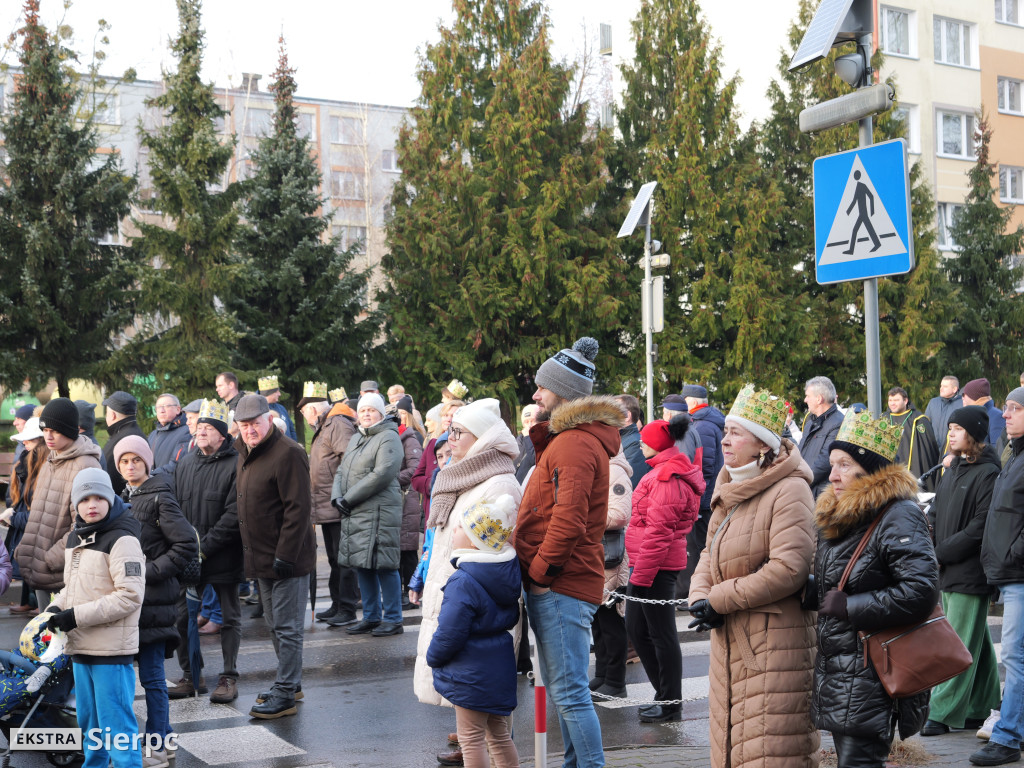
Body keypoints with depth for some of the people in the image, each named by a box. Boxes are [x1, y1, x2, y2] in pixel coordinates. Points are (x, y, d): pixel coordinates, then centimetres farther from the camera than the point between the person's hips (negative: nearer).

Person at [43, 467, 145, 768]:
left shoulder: (122, 540, -15)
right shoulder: (76, 539, 11)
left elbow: (130, 596, -20)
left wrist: (77, 616, -20)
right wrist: (55, 607, 0)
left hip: (112, 650, -8)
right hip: (81, 646, 8)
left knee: (116, 723, -5)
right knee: (88, 720, 20)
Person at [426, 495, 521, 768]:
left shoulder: (463, 582, -24)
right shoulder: (508, 573, 1)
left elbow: (449, 632, -21)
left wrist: (433, 656, -5)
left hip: (470, 674, -8)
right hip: (500, 669, 8)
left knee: (471, 739, 3)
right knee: (499, 735, 18)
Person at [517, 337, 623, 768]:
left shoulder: (575, 444, -17)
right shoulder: (566, 437, 17)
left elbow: (569, 520, -25)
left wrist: (540, 572, -16)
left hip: (561, 587, -11)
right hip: (554, 584, 11)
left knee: (569, 692, -7)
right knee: (561, 690, 18)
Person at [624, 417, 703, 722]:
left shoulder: (666, 477, -16)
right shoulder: (666, 471, 17)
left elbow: (658, 531, -21)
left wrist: (641, 574, -19)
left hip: (656, 566, -11)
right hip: (646, 563, 11)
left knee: (661, 634, -2)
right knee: (636, 628, 16)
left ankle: (670, 705, 8)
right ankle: (665, 694, 25)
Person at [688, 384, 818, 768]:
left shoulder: (790, 490, -15)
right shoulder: (729, 488, 14)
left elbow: (789, 568, -24)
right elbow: (710, 554, 17)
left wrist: (719, 600, -18)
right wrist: (699, 595, -4)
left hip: (776, 643, -9)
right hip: (729, 643, 9)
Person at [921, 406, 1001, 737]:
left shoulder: (987, 473, -14)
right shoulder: (954, 468, 13)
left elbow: (980, 528, -18)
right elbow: (936, 509, 17)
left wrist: (941, 554, -13)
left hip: (970, 573, -8)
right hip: (949, 572, 8)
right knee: (976, 642, 15)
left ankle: (942, 713, 0)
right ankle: (977, 709, 23)